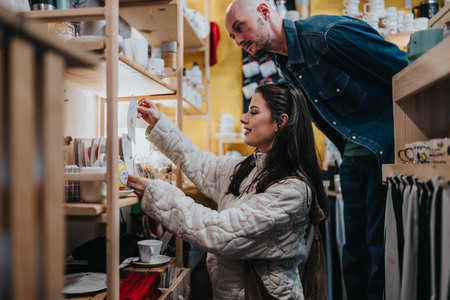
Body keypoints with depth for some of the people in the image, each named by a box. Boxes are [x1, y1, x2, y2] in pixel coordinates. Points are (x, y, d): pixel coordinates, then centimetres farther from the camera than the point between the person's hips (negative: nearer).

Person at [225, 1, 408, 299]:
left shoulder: (331, 33, -20)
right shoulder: (286, 65, 7)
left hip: (389, 151, -8)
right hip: (354, 157, 8)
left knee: (381, 247, -2)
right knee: (356, 248, 13)